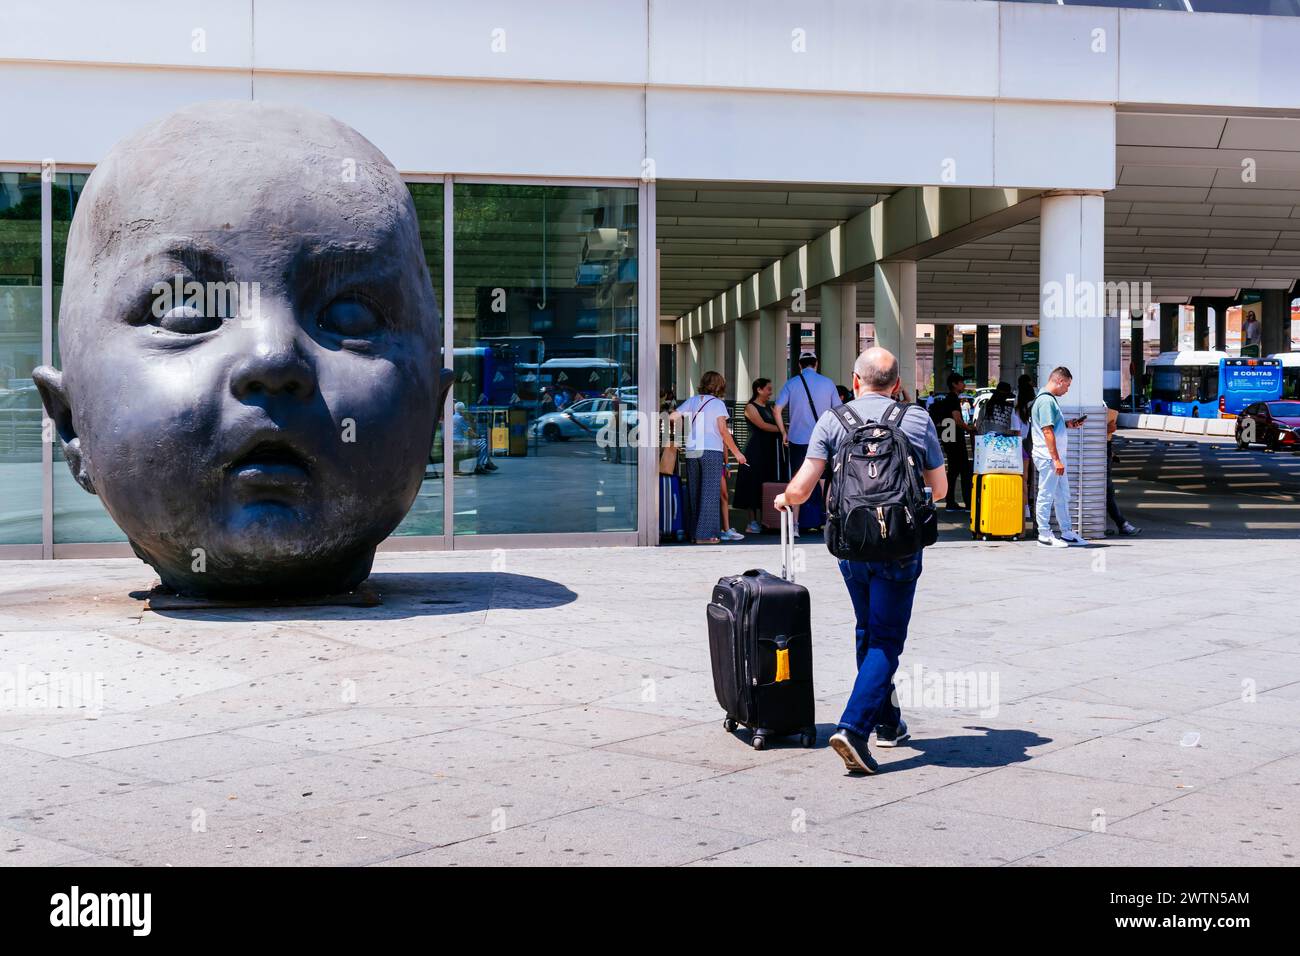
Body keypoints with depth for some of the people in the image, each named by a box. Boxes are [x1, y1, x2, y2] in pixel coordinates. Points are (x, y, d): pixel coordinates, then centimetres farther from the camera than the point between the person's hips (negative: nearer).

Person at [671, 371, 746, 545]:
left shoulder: (691, 401, 10)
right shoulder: (717, 403, -1)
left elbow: (673, 417, 3)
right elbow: (723, 431, -7)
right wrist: (737, 453, -1)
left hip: (691, 451, 5)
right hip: (712, 452, -5)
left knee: (694, 493, 12)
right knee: (710, 493, -3)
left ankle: (693, 532, 15)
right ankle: (705, 534, -8)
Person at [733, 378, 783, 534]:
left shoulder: (769, 407, 18)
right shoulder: (750, 407, -4)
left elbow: (778, 423, 11)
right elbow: (762, 425, -13)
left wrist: (784, 432, -8)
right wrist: (781, 429, -6)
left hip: (770, 450, 7)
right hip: (756, 450, -7)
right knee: (754, 485, -5)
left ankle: (762, 521, 7)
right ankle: (752, 522, -1)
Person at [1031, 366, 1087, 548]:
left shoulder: (1050, 399, 16)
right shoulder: (1046, 400, -17)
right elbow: (1047, 432, -21)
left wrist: (1067, 424, 14)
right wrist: (1056, 460, -22)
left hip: (1056, 457, 11)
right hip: (1048, 458, -11)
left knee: (1063, 496, 15)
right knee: (1046, 496, -2)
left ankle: (1067, 533, 23)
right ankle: (1044, 535, 4)